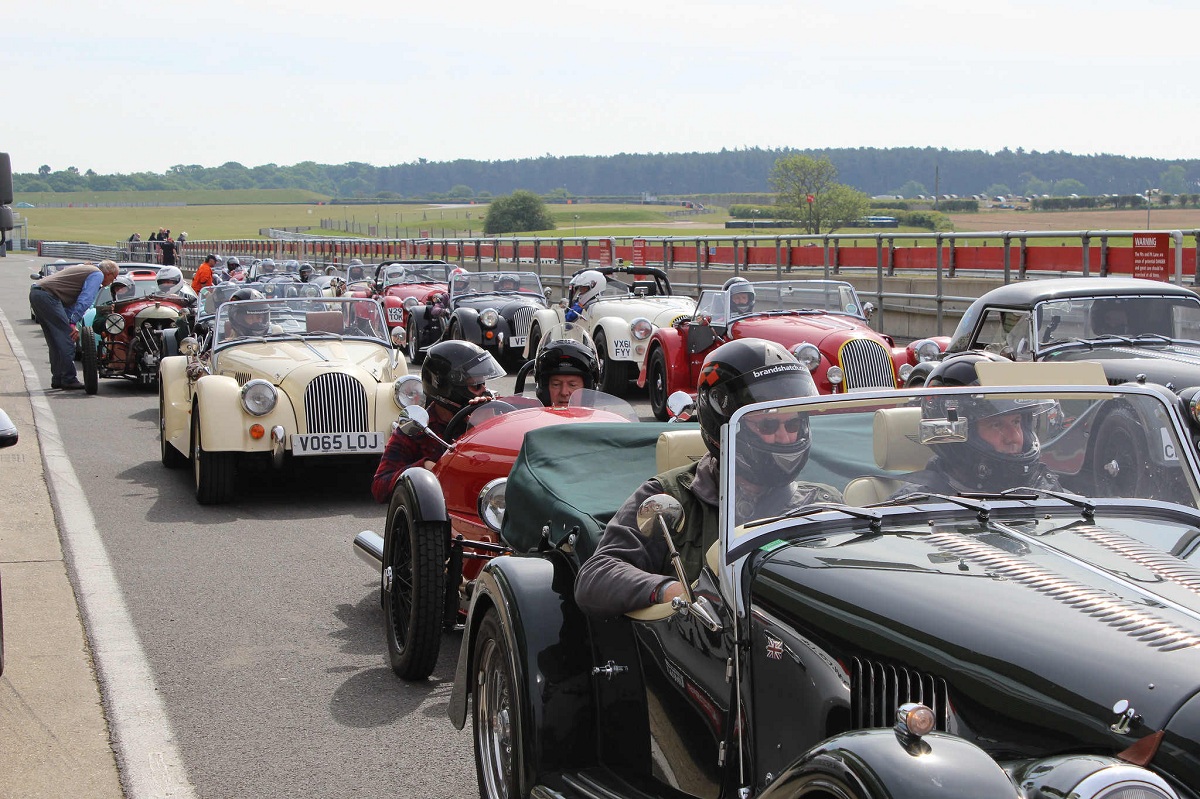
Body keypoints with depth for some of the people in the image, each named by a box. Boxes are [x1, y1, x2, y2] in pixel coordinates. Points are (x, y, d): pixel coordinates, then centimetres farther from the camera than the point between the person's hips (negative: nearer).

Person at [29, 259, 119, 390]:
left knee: (55, 341, 15)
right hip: (47, 295, -10)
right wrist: (73, 323, -15)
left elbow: (71, 301, 29)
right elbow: (85, 300, -12)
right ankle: (69, 380, -8)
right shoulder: (97, 274, 0)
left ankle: (57, 379, 18)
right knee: (66, 339, -8)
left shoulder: (85, 269, 29)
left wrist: (70, 322, 20)